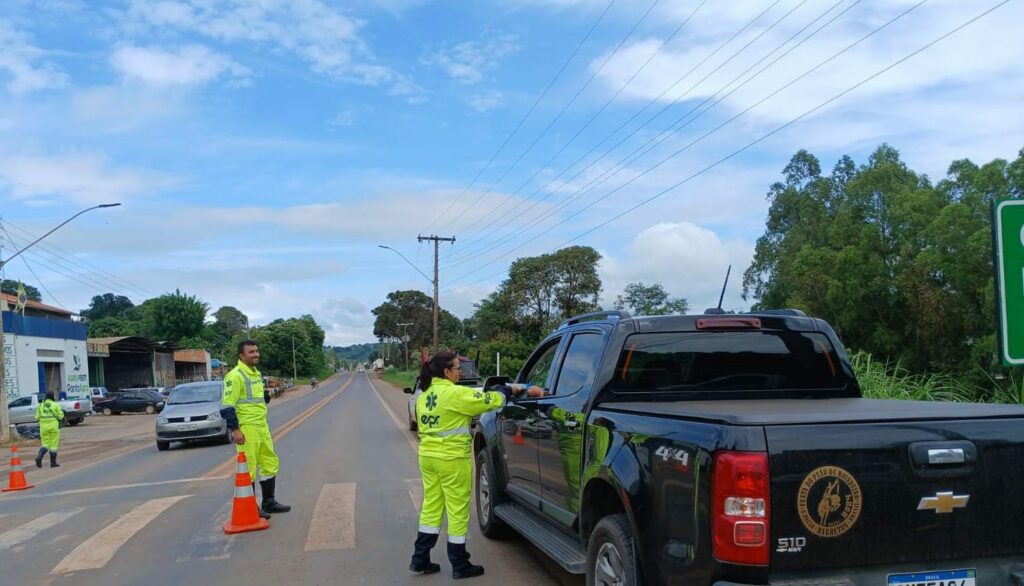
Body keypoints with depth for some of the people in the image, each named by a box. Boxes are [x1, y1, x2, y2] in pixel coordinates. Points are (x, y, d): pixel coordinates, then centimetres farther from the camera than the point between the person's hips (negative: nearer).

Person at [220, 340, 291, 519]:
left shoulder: (256, 373, 14)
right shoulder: (235, 376, -14)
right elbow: (227, 405, -19)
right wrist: (235, 430, -22)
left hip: (262, 426, 9)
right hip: (246, 428, -9)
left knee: (270, 463, 14)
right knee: (248, 468, -2)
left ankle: (269, 502, 26)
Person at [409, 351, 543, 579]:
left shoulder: (424, 396, 9)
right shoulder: (454, 393, -17)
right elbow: (488, 400, -14)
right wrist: (512, 390, 0)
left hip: (428, 457, 8)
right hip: (451, 460, -8)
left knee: (431, 507, 16)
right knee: (457, 511, 3)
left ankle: (420, 560, 20)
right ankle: (460, 565, 12)